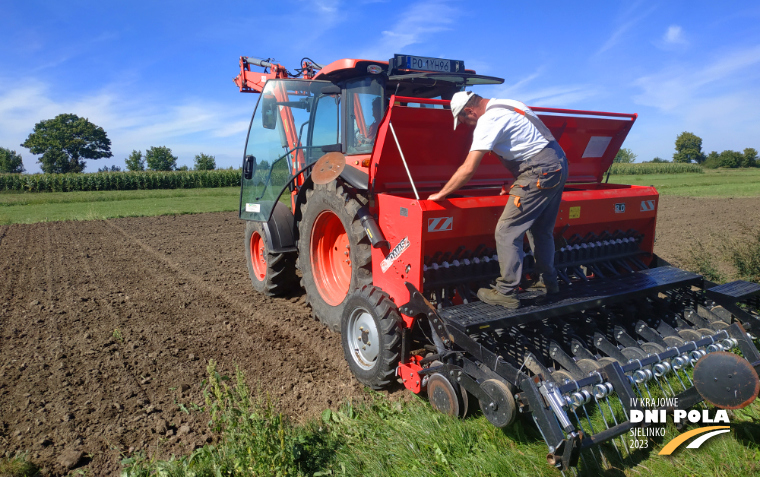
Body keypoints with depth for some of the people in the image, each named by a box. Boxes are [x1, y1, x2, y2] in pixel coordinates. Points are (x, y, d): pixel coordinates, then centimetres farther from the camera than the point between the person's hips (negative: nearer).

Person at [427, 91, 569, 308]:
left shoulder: (488, 120, -14)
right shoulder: (504, 105, 15)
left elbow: (468, 169, -18)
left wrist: (440, 194, -7)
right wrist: (516, 185, 27)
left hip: (541, 171, -10)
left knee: (507, 232, -6)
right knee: (541, 231, 20)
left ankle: (506, 293, -1)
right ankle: (549, 283, 32)